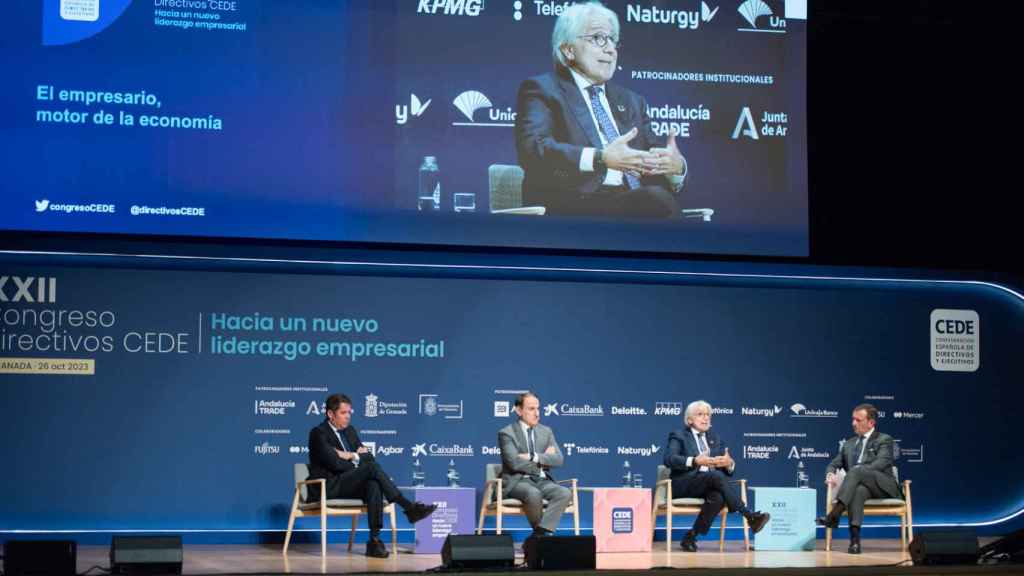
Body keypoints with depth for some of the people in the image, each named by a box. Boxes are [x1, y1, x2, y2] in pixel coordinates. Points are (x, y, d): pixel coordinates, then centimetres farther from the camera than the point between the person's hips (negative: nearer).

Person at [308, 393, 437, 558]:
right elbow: (335, 464, -16)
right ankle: (408, 507, -30)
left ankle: (375, 540, -37)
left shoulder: (350, 430, 20)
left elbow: (369, 458, 15)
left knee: (373, 485, -30)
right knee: (372, 468, -27)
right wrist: (357, 458, -1)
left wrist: (352, 456, -5)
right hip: (329, 488, -6)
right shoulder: (318, 433, -5)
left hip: (349, 485, 6)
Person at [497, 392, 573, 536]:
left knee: (565, 493, -26)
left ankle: (541, 531, -30)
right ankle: (541, 530, -14)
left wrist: (533, 457, -13)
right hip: (518, 481, -5)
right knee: (534, 493, -38)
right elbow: (514, 463, -14)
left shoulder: (546, 431, 15)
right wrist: (544, 459, -5)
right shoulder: (506, 433, -1)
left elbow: (558, 459, 2)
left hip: (542, 481, 5)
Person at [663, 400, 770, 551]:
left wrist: (729, 463, -10)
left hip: (709, 484, 4)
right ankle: (750, 516, -36)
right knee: (716, 475, -34)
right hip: (683, 485, -4)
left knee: (717, 497, -34)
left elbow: (728, 470, 16)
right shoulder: (679, 436, 9)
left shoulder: (715, 439, 23)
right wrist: (694, 461, -25)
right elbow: (669, 459, -11)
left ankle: (690, 537, -28)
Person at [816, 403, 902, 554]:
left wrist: (856, 471, -20)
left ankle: (834, 514, -49)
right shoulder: (849, 443, 27)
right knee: (858, 490, -37)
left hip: (882, 485, -3)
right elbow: (834, 464, 22)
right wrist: (830, 474, -4)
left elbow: (881, 463, -8)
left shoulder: (884, 440, 9)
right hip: (861, 485, 3)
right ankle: (855, 538, -52)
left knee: (856, 471, -35)